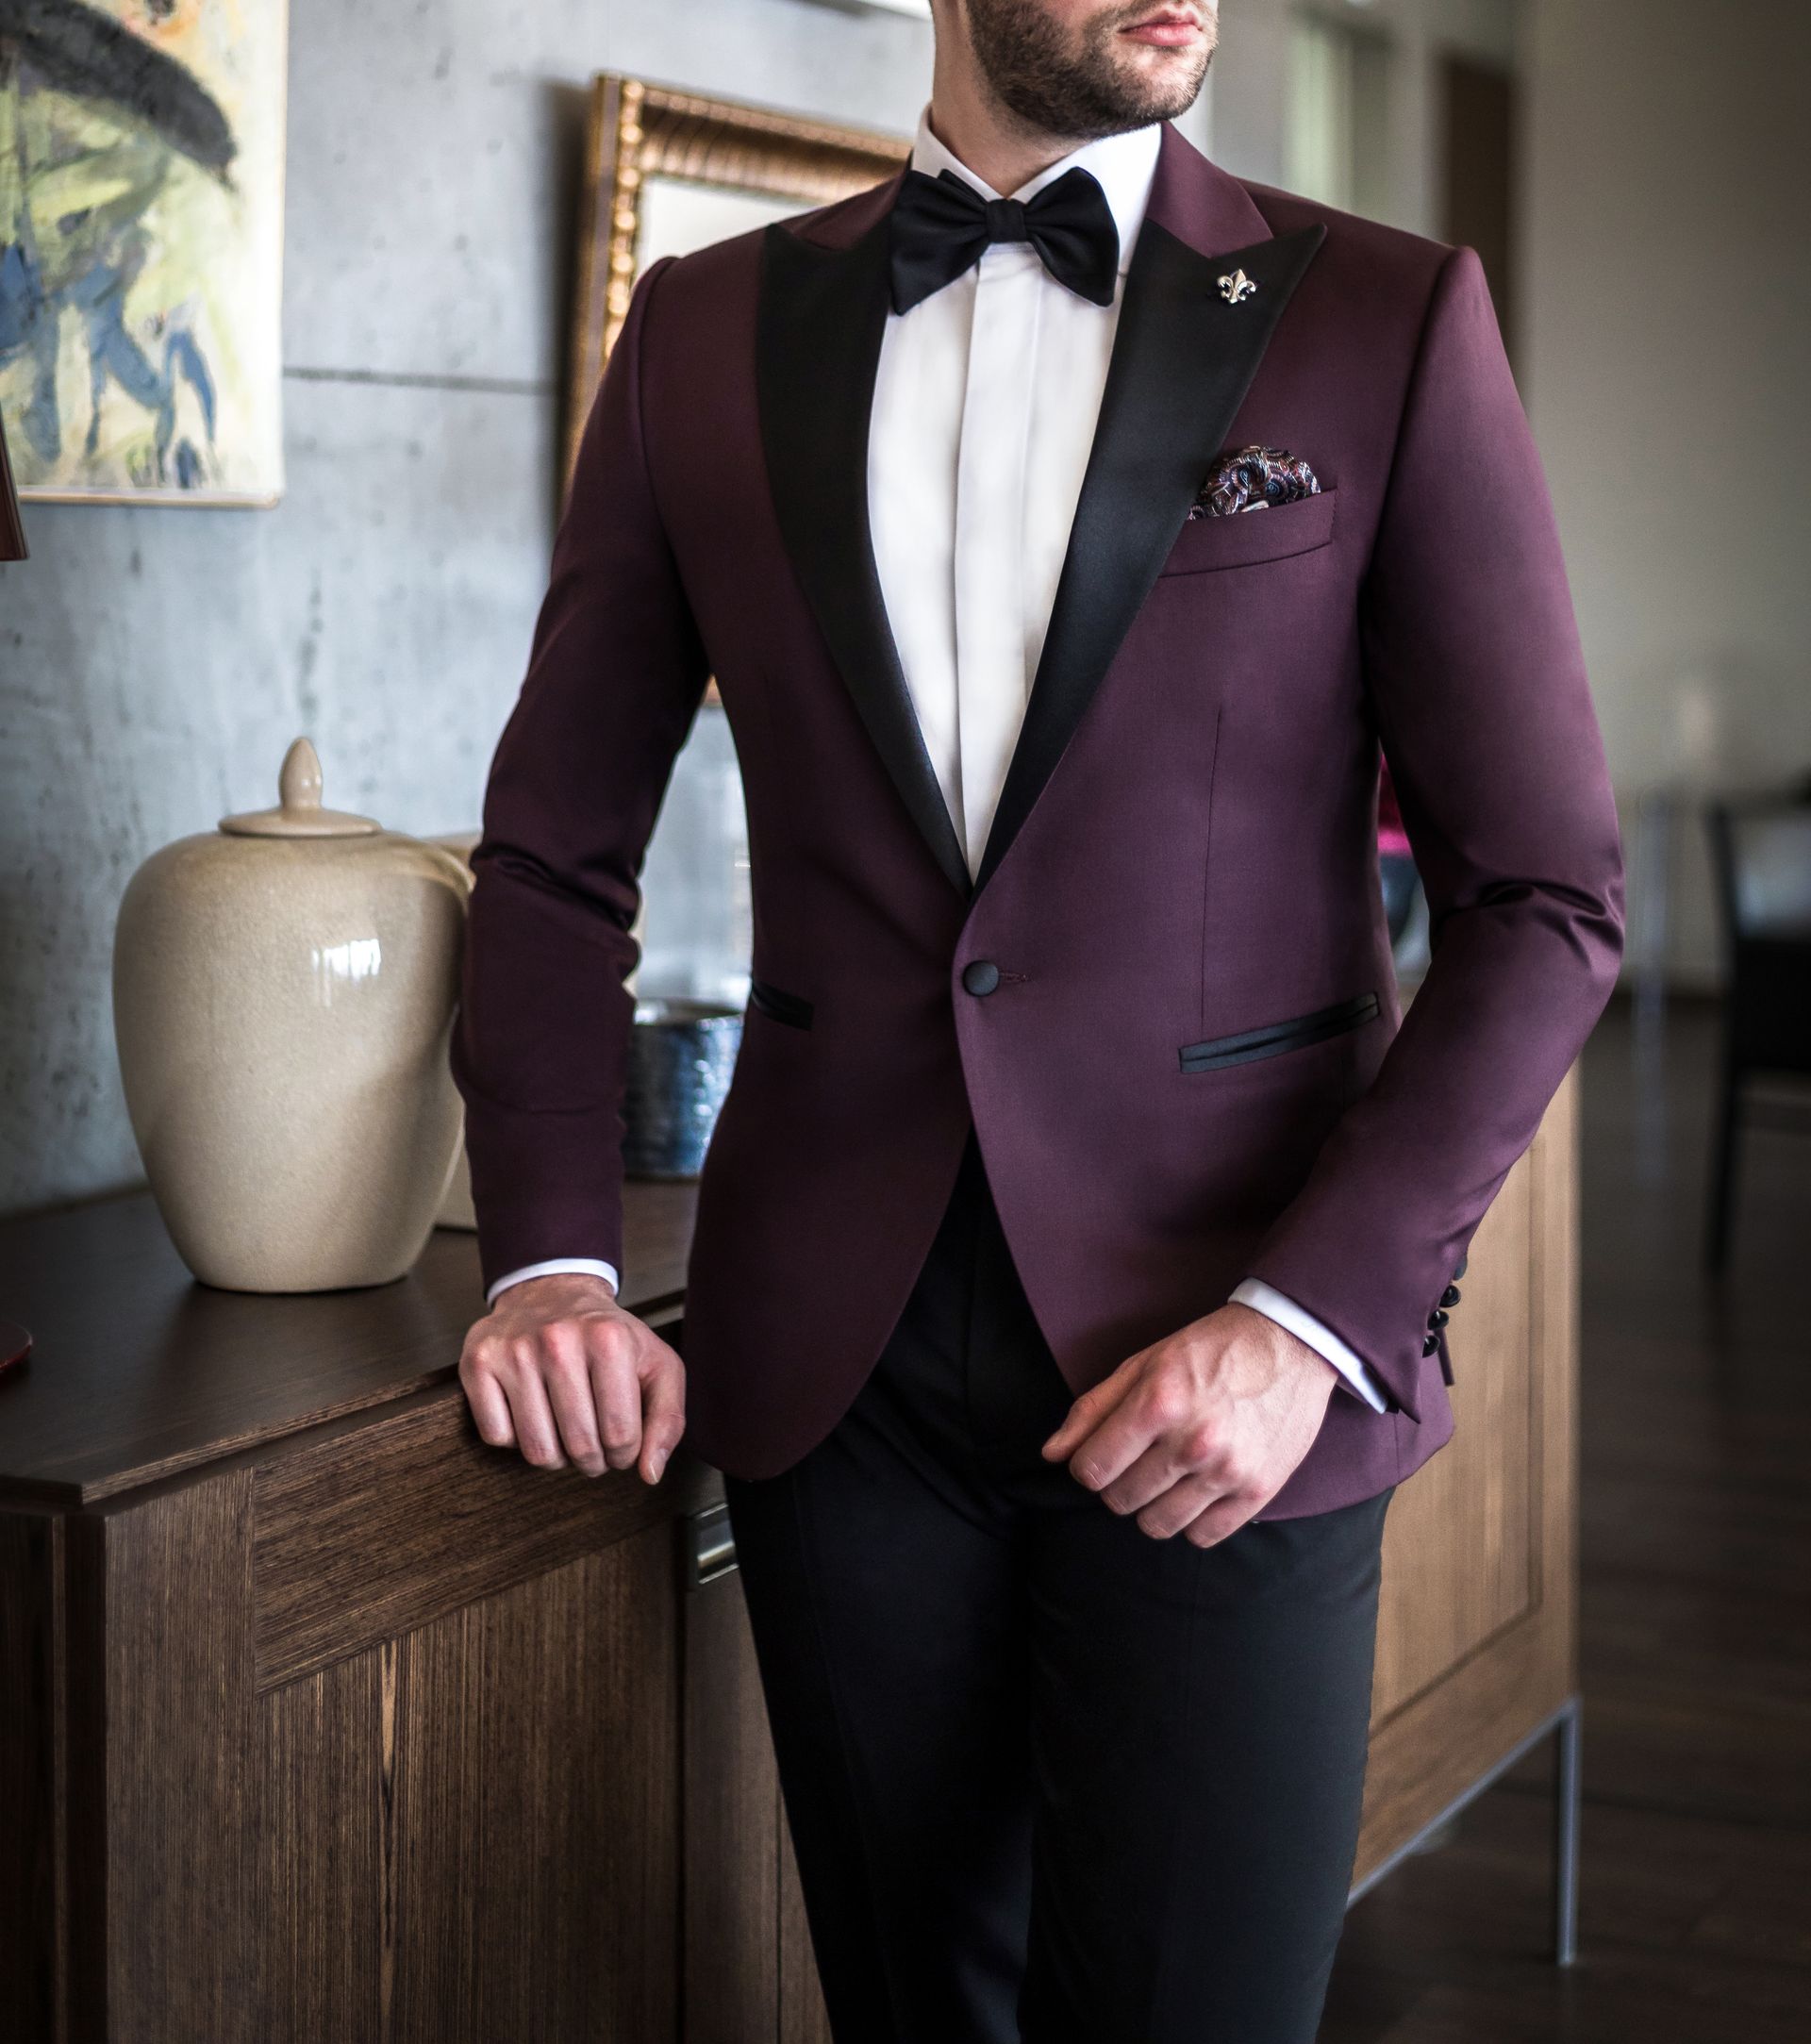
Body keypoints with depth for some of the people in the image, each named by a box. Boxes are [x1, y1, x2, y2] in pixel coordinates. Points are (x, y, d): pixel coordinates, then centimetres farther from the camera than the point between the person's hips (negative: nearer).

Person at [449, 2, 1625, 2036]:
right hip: (833, 1351, 2)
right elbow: (555, 854, 11)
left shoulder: (1389, 322, -2)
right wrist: (550, 1260, -2)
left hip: (1223, 1377, -2)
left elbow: (1546, 902, -3)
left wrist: (1314, 1319, -13)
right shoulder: (707, 331, 6)